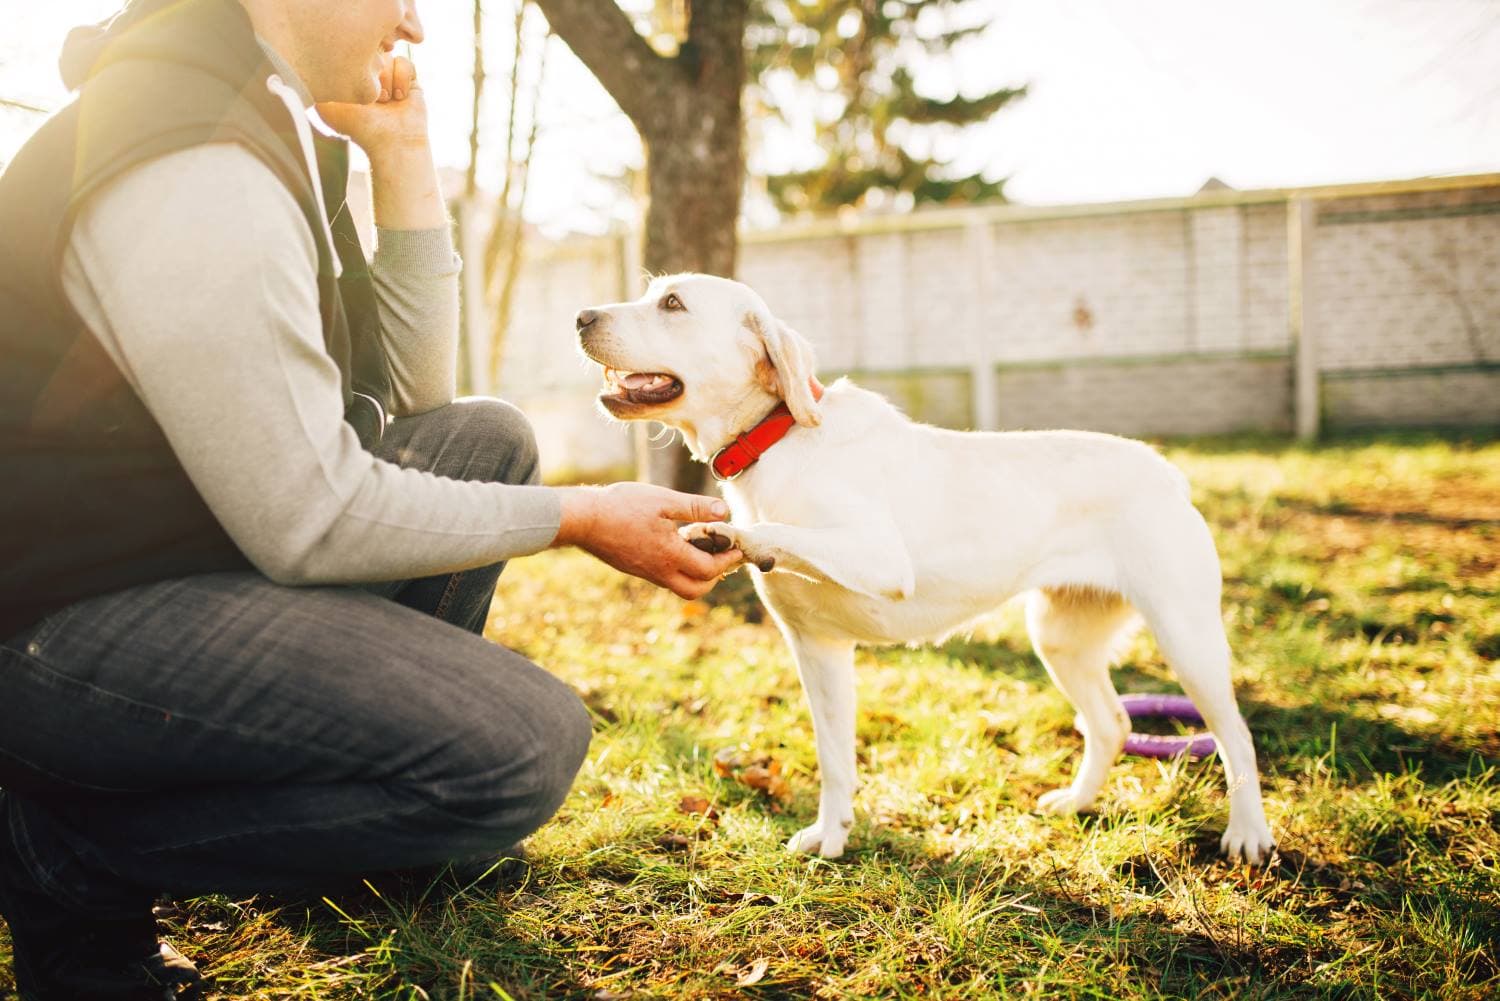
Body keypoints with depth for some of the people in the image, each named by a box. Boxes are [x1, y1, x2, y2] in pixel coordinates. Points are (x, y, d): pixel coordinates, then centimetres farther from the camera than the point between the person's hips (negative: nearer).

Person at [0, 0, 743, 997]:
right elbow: (313, 523, -22)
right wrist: (581, 519, -12)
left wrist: (405, 158, 6)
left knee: (488, 441, 13)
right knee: (525, 745, -22)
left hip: (171, 533, 10)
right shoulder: (194, 170, -22)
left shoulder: (267, 126, 10)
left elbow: (409, 394, 13)